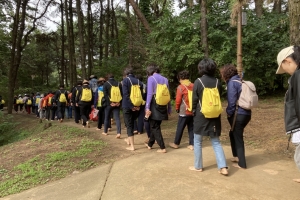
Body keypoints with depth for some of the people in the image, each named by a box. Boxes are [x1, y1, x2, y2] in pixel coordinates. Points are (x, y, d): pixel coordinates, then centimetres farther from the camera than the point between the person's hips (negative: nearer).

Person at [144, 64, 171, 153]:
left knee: (154, 127, 4)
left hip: (154, 105, -6)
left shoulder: (151, 78, -5)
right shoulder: (165, 79, 11)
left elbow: (149, 94, -13)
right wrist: (169, 108, 14)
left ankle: (162, 148, 2)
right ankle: (150, 144, 30)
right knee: (155, 125, 17)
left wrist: (147, 107, -13)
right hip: (162, 106, 6)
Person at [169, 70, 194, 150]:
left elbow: (178, 100, -10)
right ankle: (192, 144, 15)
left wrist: (177, 108, 6)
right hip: (193, 111, 5)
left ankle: (176, 143, 21)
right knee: (191, 128, 12)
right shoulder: (193, 86, 3)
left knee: (180, 128, 8)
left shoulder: (180, 87, -11)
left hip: (184, 111, -5)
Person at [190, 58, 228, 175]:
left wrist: (194, 112, 7)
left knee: (198, 142, 11)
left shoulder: (198, 81, -10)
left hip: (201, 115, -4)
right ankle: (223, 167, 7)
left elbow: (195, 100, -7)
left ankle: (198, 166, 20)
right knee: (216, 142, 13)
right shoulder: (217, 82, 2)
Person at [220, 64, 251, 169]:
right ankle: (237, 156, 34)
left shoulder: (232, 82, -12)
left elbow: (232, 101, -17)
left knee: (238, 138, 4)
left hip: (238, 114, -8)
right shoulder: (240, 81, 12)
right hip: (246, 113, 8)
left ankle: (242, 163, 15)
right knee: (233, 134, 23)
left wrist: (229, 113, -1)